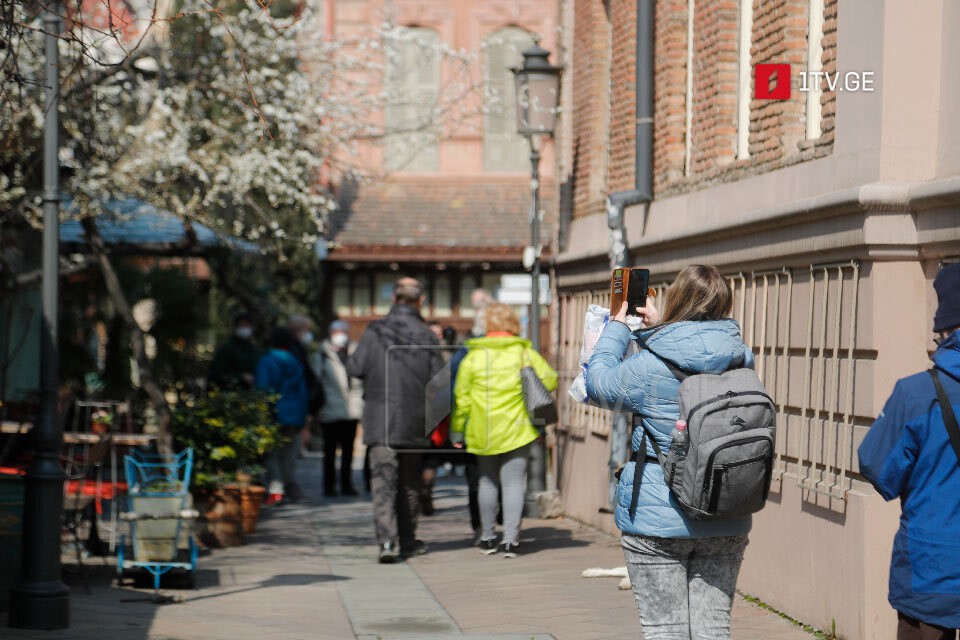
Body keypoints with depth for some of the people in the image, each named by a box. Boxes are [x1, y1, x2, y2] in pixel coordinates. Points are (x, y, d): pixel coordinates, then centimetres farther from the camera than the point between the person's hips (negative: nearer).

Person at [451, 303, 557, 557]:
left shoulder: (473, 356, -2)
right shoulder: (524, 353, -4)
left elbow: (461, 396, 0)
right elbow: (549, 379, 0)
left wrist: (457, 429, 8)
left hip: (482, 432, 1)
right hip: (516, 430, -1)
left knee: (487, 481, 14)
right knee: (513, 482, 2)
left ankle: (487, 538, 20)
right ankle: (511, 539, -4)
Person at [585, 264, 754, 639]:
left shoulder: (650, 366, -15)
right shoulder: (741, 361, -2)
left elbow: (598, 383, 4)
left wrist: (618, 326, 15)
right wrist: (658, 329, 23)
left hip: (658, 519, -4)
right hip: (726, 524, 4)